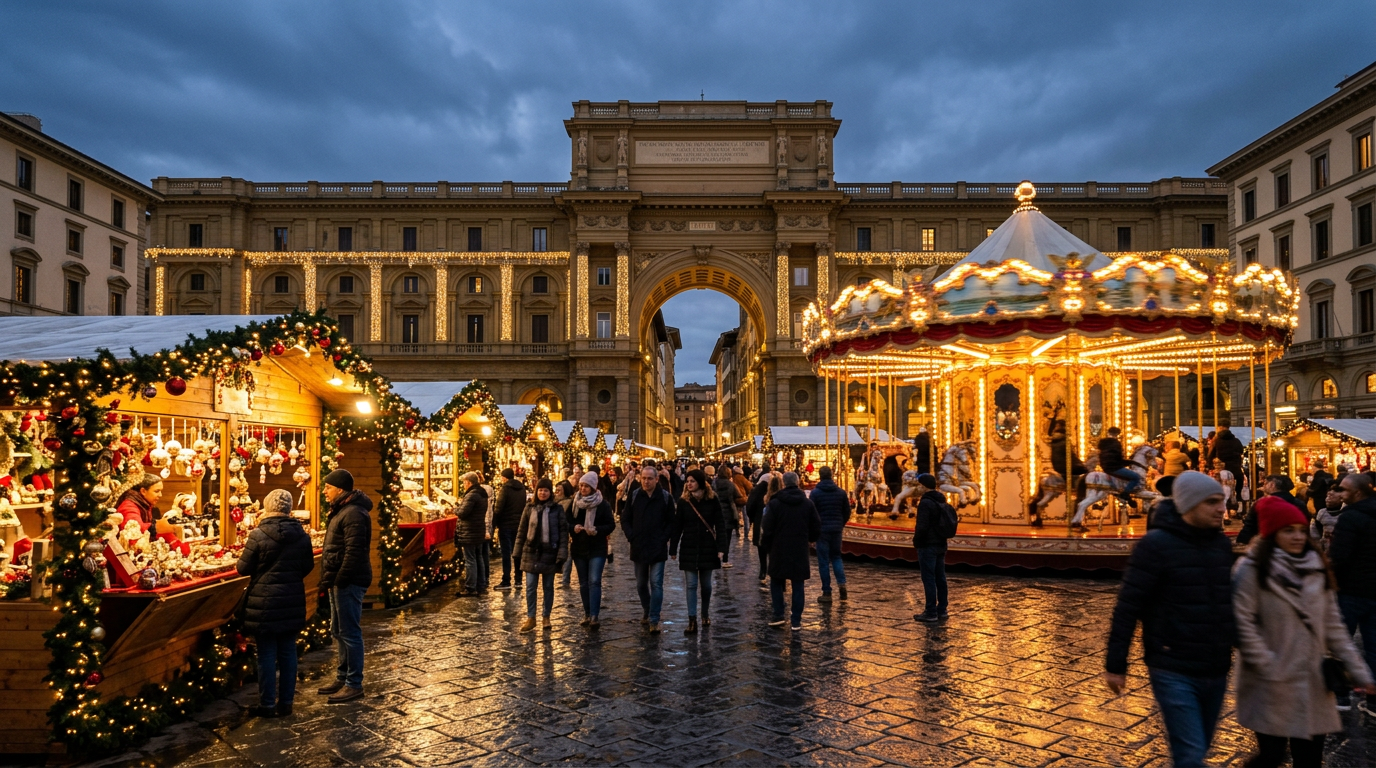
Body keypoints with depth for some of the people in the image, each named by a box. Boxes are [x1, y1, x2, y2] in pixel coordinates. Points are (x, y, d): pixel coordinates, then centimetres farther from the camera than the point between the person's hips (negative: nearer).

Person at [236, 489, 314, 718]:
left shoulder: (258, 535, -14)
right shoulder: (302, 535, -1)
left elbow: (243, 568, -6)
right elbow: (308, 566, 7)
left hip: (265, 602, -4)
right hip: (293, 602, 4)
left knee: (267, 654, 5)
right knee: (288, 652, 12)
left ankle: (267, 705, 13)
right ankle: (286, 703, 19)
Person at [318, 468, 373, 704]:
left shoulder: (353, 513, -19)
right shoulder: (341, 510, 15)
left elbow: (354, 552, -25)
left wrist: (339, 580, -21)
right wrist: (329, 578, 15)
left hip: (349, 582, -11)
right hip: (340, 580, 11)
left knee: (349, 633, -3)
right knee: (338, 631, 18)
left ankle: (354, 684, 6)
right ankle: (343, 678, 30)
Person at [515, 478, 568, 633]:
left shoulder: (557, 509, -3)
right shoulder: (529, 507, 3)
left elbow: (563, 531, -4)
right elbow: (521, 530, 7)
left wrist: (562, 554, -10)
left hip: (549, 553, -1)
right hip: (531, 552, 2)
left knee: (548, 586, 9)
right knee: (530, 587, 2)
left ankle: (546, 617, 22)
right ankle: (530, 618, 13)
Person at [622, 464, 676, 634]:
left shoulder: (666, 497, -4)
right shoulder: (634, 496, 1)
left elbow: (671, 522, 1)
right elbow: (625, 519, 6)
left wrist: (664, 539, -9)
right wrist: (631, 536, -5)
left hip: (658, 548, -3)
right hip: (638, 548, 3)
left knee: (656, 583, -6)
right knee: (641, 584, 14)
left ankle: (654, 620, -2)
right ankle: (646, 612, 35)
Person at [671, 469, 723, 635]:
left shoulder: (712, 500, -5)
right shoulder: (683, 501, -2)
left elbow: (719, 525, -4)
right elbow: (677, 526, 0)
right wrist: (673, 549, 0)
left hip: (707, 548, 0)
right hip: (688, 548, 0)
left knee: (706, 584, 11)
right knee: (691, 585, -2)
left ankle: (705, 615, 30)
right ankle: (692, 621, -2)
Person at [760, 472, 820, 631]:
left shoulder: (775, 503, -10)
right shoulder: (807, 504, -1)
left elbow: (768, 529, -10)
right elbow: (817, 529, 3)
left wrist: (765, 545, 7)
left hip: (779, 550, -2)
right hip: (800, 552, 2)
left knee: (776, 583, 14)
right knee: (797, 586, 7)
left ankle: (778, 616, 7)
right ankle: (796, 621, 7)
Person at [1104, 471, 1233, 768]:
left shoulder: (1222, 543, 5)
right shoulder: (1156, 545, -14)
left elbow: (1227, 598, 17)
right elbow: (1128, 607, -13)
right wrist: (1115, 665, -12)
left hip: (1216, 671, 6)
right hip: (1174, 672, -6)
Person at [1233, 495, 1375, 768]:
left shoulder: (1316, 569, 9)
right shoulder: (1252, 570, -11)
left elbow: (1333, 626, 11)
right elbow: (1243, 625, -14)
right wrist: (1270, 669, -15)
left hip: (1313, 685, 5)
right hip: (1272, 686, -5)